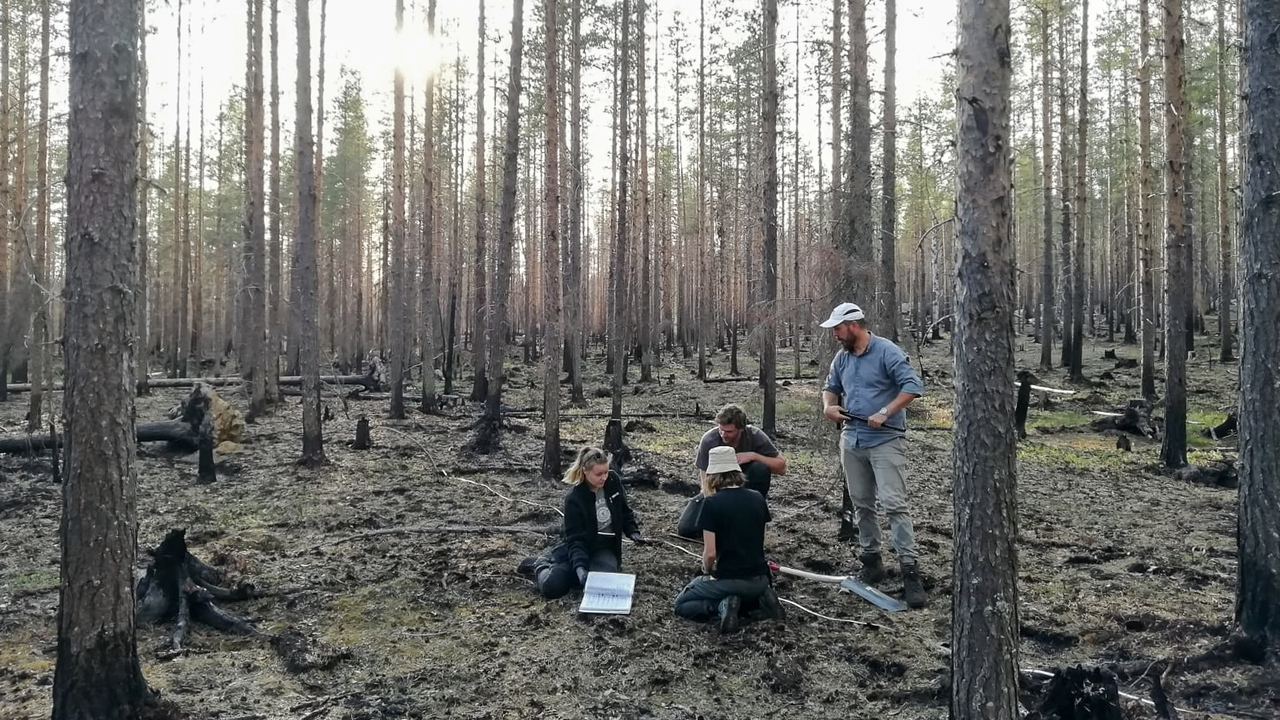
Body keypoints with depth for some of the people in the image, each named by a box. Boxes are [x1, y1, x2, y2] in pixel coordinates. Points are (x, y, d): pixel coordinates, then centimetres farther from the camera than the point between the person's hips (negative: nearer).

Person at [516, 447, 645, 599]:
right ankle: (540, 564, 15)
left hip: (605, 549, 4)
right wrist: (580, 566, -38)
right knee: (551, 587, -23)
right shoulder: (574, 498, -21)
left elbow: (624, 511, 10)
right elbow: (576, 538, -23)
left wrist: (633, 532, -6)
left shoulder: (613, 481, -9)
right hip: (579, 547, -3)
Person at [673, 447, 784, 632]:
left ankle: (721, 606, -10)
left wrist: (707, 572, 5)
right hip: (759, 580, 6)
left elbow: (710, 553, -16)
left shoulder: (712, 503, -14)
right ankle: (760, 599, 7)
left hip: (728, 579, -6)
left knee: (681, 604, 14)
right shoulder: (757, 498, 3)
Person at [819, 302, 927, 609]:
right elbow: (831, 387, 22)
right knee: (861, 505, 12)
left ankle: (910, 570, -9)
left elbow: (912, 386, -16)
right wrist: (828, 406, 1)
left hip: (886, 441, -7)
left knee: (894, 504, -12)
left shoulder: (887, 352, -11)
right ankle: (871, 562, 24)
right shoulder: (841, 357, 10)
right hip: (852, 441, 7)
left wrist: (885, 413, -22)